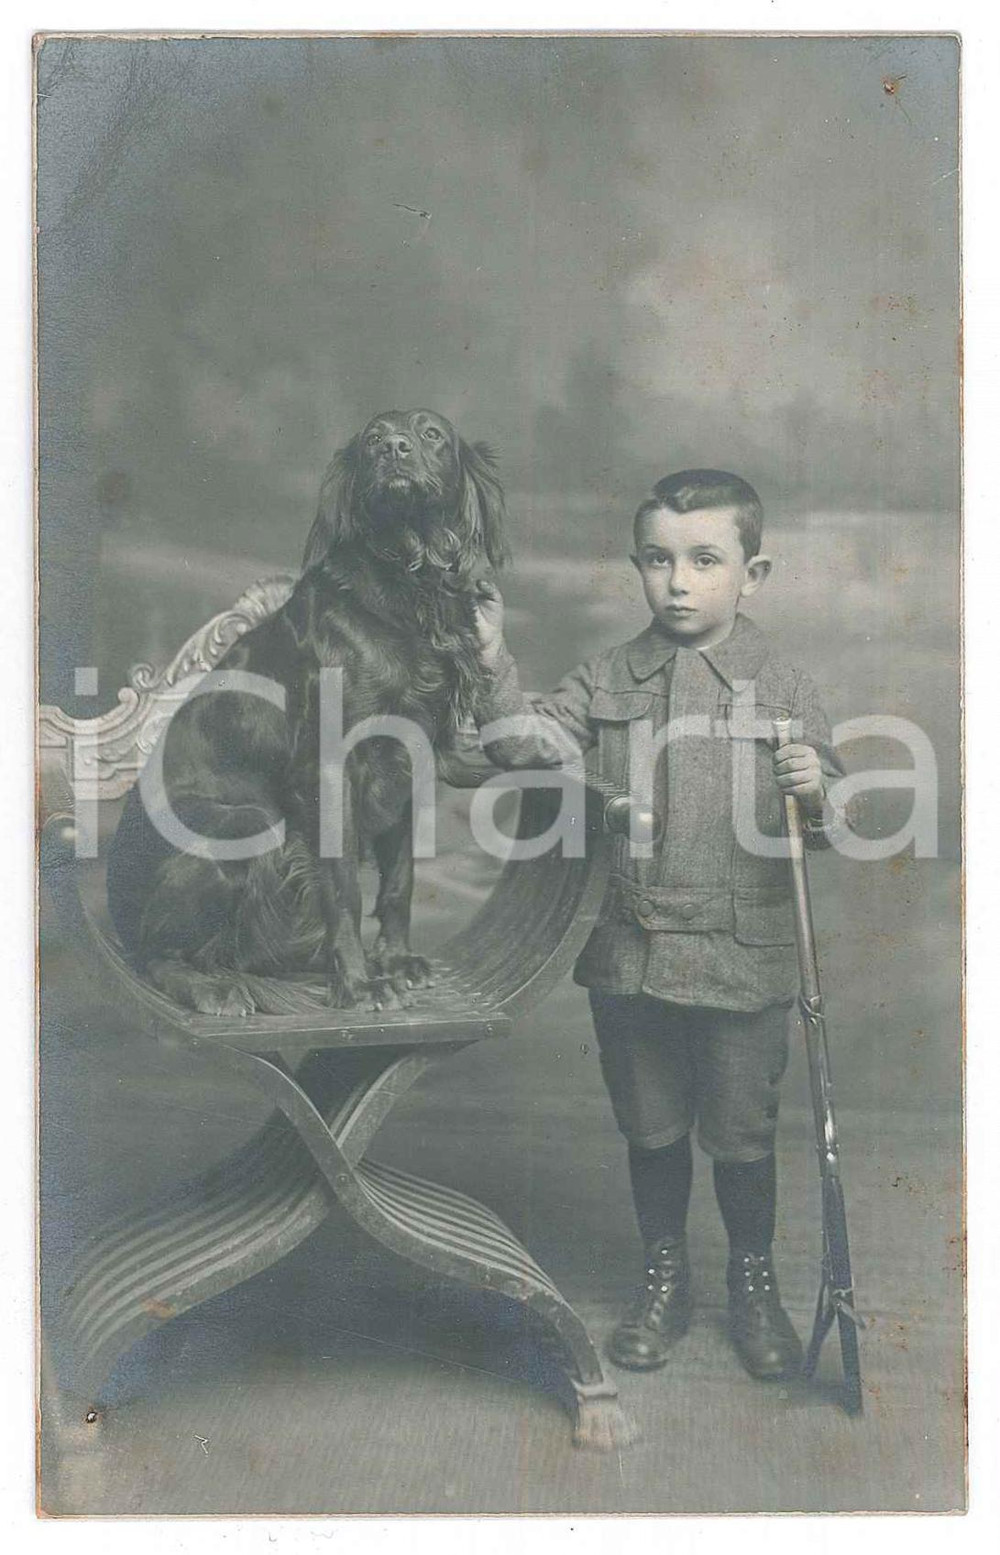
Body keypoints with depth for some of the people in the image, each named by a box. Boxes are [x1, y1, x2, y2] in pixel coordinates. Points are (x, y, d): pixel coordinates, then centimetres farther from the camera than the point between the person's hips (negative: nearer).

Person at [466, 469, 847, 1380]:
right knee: (651, 1127, 17)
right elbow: (531, 745, -8)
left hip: (744, 961, -2)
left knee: (742, 1133, 13)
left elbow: (828, 828, 0)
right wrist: (495, 668, -22)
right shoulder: (610, 680, 2)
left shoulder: (783, 690, -2)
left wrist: (814, 795, -22)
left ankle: (754, 1281, 38)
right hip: (630, 956, 2)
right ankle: (665, 1278, 38)